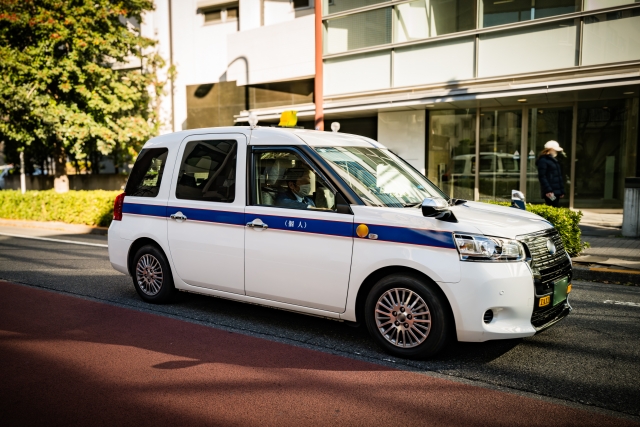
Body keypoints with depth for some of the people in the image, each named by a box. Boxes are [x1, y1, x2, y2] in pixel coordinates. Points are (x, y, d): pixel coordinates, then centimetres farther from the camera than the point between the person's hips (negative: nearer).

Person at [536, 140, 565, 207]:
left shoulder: (554, 160, 22)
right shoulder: (543, 160, -6)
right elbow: (542, 176, -15)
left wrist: (562, 191, 21)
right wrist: (548, 190, -22)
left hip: (557, 191, 9)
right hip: (550, 192, -9)